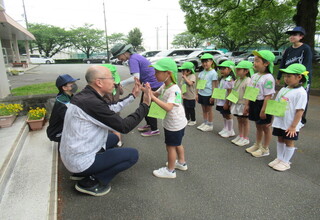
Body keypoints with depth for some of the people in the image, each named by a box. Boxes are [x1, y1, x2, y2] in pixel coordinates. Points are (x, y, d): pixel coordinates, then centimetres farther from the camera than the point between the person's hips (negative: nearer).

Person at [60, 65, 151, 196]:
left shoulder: (86, 95, 0)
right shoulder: (91, 103, -28)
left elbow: (111, 109, 11)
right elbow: (124, 126, -23)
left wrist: (133, 95, 13)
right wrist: (145, 104, -15)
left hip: (70, 155, 9)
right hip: (80, 162, -9)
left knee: (114, 138, 25)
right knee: (133, 155, -4)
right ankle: (89, 182, -1)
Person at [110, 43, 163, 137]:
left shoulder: (133, 59, -20)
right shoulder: (135, 56, 10)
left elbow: (136, 77, -30)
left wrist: (121, 83, -26)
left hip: (153, 85, -10)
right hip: (149, 84, 10)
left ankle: (154, 130, 13)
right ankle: (149, 124, 32)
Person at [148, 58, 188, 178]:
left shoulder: (174, 90, -30)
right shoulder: (164, 86, -2)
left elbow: (168, 107, -42)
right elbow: (156, 94, 10)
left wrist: (152, 97, -43)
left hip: (175, 124, -9)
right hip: (173, 122, 9)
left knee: (170, 146, 7)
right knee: (177, 144, 25)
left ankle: (170, 170, 25)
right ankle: (181, 163, 45)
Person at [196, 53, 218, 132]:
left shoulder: (213, 73, -10)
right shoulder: (201, 73, 7)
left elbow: (214, 85, -11)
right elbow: (198, 84, 10)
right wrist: (197, 94, 7)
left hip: (208, 95, -6)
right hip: (201, 94, 6)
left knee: (209, 110, 6)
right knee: (204, 109, 16)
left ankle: (210, 125, 19)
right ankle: (205, 123, 30)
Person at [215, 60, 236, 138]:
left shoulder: (230, 80, -18)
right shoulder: (222, 79, 10)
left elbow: (230, 93, -20)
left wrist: (226, 103, -21)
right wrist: (217, 99, 15)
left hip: (226, 102, -8)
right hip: (221, 101, 8)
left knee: (228, 115, 4)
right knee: (224, 115, 17)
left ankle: (230, 131, 17)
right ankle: (225, 129, 31)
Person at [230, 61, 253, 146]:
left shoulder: (248, 81, -15)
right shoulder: (237, 81, 9)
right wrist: (231, 104, 14)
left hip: (243, 105, -7)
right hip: (236, 104, 7)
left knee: (245, 121, 5)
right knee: (239, 120, 16)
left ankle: (245, 138, 17)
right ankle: (240, 136, 29)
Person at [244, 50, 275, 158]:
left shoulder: (268, 78, -19)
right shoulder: (254, 76, 6)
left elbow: (268, 96, -20)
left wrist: (263, 110, -21)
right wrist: (247, 105, 9)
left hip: (262, 105, -8)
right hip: (254, 104, 8)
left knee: (265, 128, 9)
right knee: (258, 126, 22)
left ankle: (265, 149, 24)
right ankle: (257, 145, 38)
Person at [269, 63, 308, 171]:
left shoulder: (301, 92, -15)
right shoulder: (283, 90, 6)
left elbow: (300, 111, -17)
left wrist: (293, 126, -18)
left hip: (290, 125, -6)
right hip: (279, 122, 7)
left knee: (289, 142, 8)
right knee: (280, 140, 17)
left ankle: (285, 162, 22)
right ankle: (279, 158, 32)